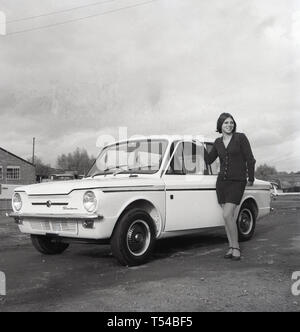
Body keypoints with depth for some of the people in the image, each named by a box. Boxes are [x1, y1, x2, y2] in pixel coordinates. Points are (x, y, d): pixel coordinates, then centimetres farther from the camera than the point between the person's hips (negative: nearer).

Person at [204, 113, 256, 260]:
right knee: (227, 216, 7)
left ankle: (236, 247, 0)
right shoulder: (218, 142, 9)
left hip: (237, 181, -5)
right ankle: (231, 247, 17)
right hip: (222, 181, 5)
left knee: (227, 215, -15)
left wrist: (251, 179, 4)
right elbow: (209, 160, 12)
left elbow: (249, 159, -2)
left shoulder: (240, 137, -5)